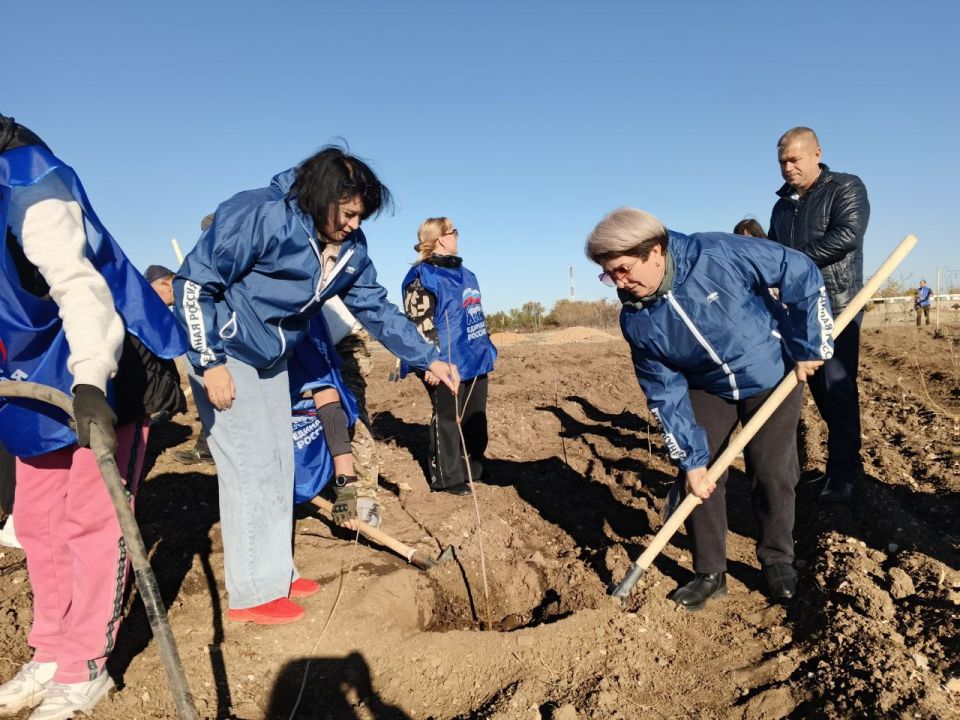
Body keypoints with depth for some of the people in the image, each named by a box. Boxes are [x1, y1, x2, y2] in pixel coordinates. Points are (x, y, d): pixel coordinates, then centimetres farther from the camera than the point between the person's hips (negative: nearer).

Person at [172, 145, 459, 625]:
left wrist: (428, 359, -4)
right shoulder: (260, 216, -24)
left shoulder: (349, 249, -2)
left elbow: (377, 309, 3)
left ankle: (276, 572, 26)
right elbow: (193, 283, -22)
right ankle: (251, 593, 6)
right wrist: (210, 363, -24)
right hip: (224, 353, -8)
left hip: (271, 360, 8)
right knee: (251, 467, -8)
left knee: (279, 464, 11)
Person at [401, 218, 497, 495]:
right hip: (448, 365, -9)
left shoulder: (465, 274, 19)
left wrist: (487, 349, 28)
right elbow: (420, 324, -17)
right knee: (447, 421, 1)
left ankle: (472, 470, 29)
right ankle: (447, 478, 12)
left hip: (475, 361, 9)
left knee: (475, 419, 15)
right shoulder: (422, 276, -10)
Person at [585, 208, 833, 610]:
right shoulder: (635, 320, -19)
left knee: (772, 474, -1)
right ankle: (710, 573, 16)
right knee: (700, 478, -3)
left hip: (772, 376, -2)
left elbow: (801, 273, -19)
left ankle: (778, 562, 24)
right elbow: (666, 393, -13)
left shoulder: (719, 255, -31)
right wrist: (690, 458, -15)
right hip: (706, 390, 3)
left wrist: (809, 347, -16)